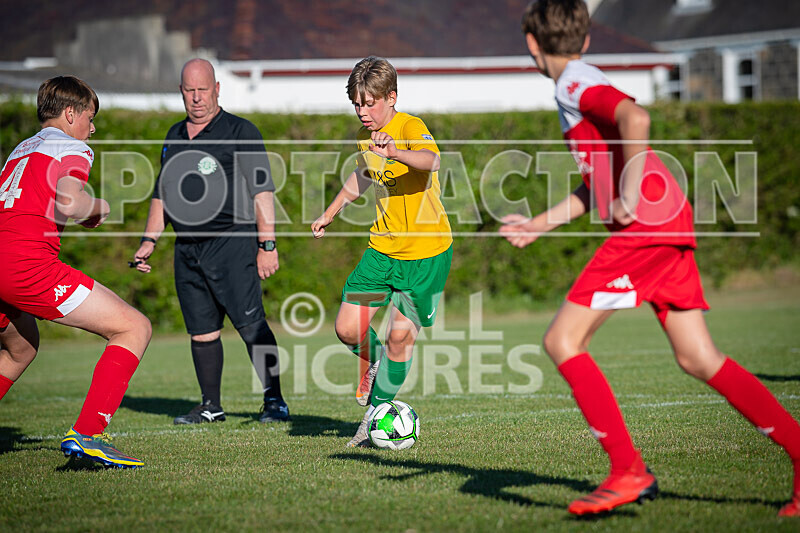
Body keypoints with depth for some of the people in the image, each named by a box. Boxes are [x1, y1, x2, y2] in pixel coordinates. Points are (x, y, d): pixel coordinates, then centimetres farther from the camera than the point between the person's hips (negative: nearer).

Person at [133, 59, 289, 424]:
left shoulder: (240, 132, -1)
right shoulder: (174, 137, 18)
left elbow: (262, 191, -6)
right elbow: (162, 193, 25)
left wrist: (267, 245, -12)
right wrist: (149, 240, 15)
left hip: (232, 242, -6)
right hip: (187, 250, 6)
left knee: (250, 324, -11)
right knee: (201, 331, 7)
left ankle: (274, 401, -8)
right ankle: (211, 406, 16)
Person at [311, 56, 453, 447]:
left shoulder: (410, 128, -18)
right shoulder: (365, 135, 5)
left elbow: (430, 159, -43)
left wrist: (396, 152, -62)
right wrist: (330, 213, 32)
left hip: (427, 252, -6)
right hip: (383, 246, 6)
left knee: (400, 336, -6)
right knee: (347, 329, -3)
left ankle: (376, 413, 13)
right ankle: (375, 361, 31)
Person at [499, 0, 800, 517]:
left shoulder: (574, 83, -4)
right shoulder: (583, 84, 25)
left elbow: (636, 118, -24)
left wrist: (630, 196, -19)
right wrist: (540, 224, 30)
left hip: (645, 223, -9)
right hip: (671, 223, 9)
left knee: (563, 341, -6)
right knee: (698, 358, 7)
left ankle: (628, 470, -9)